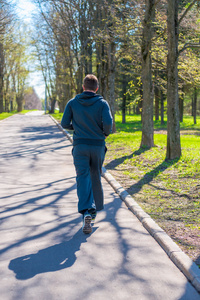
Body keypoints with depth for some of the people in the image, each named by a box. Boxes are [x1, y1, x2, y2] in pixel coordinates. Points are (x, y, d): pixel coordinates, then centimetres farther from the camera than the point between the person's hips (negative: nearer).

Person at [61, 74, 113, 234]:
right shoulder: (102, 103, -3)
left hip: (80, 145, 0)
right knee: (96, 178, 15)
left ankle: (86, 212, -24)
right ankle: (94, 209, 27)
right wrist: (106, 132, 4)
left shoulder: (72, 103, 2)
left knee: (83, 178, -6)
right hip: (98, 145, 1)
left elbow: (65, 123, 1)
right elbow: (108, 122, -16)